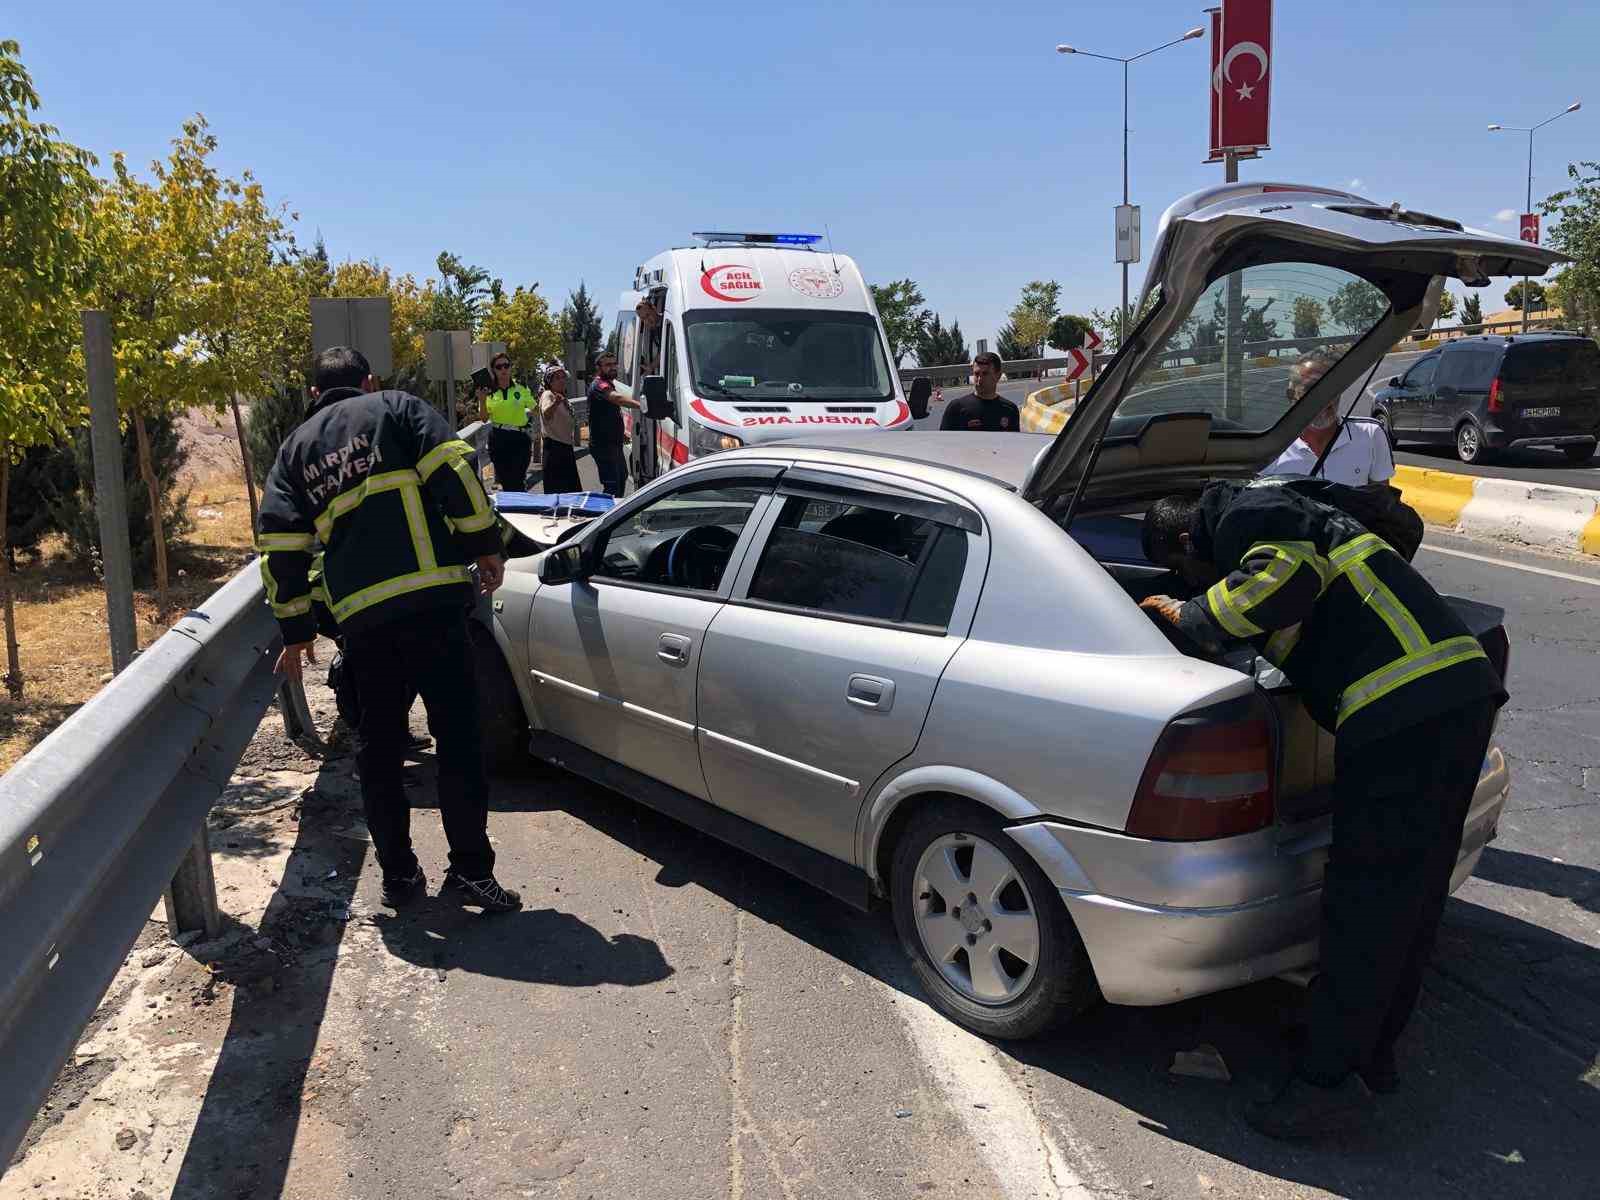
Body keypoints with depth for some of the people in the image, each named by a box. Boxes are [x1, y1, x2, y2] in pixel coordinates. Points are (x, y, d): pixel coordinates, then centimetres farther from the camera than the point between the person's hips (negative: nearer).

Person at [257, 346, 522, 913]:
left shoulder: (295, 448, 22)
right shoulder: (395, 407, 12)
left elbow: (279, 542, 14)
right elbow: (452, 467, -5)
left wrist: (295, 630, 19)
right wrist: (485, 544, -3)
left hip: (359, 615, 3)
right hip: (429, 595, -3)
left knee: (378, 748, 14)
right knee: (457, 737, -1)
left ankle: (398, 874, 17)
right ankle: (471, 870, -3)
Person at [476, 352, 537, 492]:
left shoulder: (521, 389, 2)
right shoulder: (489, 393, 4)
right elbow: (484, 418, -3)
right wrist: (482, 400, -16)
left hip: (519, 440, -2)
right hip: (498, 440, 2)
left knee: (517, 480, -10)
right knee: (505, 481, 8)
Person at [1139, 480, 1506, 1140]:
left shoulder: (1242, 515, 0)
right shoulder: (1286, 512, 29)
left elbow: (1288, 573, -19)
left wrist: (1192, 616, -7)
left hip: (1406, 708, -10)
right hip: (1462, 690, 10)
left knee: (1363, 900, -3)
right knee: (1413, 891, 17)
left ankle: (1329, 1081, 6)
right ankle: (1373, 1051, 30)